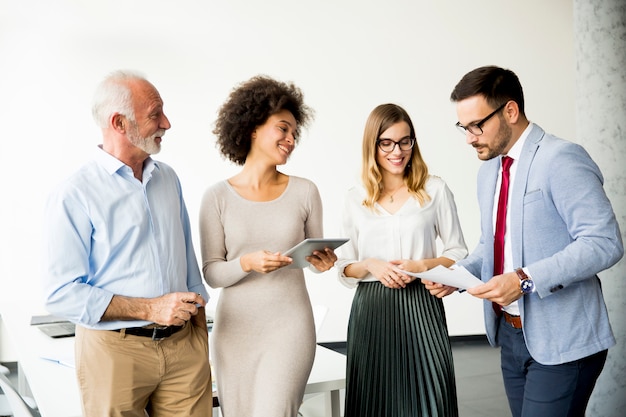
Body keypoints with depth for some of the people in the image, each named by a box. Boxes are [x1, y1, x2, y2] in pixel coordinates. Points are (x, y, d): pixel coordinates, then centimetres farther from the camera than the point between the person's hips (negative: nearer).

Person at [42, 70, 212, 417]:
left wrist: (202, 340, 13)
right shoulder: (74, 196, -10)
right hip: (115, 350, -5)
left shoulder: (168, 178, 9)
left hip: (184, 346, 5)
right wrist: (150, 309, -18)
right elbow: (61, 294, -13)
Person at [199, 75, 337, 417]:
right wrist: (247, 263, -20)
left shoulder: (304, 192, 0)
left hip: (289, 326, 0)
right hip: (235, 328, 1)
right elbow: (211, 273, -2)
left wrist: (322, 260, -10)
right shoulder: (217, 197, -2)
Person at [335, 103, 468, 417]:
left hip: (421, 308, -1)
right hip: (370, 311, 2)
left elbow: (459, 254, 5)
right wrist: (371, 266, -11)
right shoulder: (355, 198, 6)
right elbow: (344, 268, 8)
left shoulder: (435, 190, 1)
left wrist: (421, 266, -12)